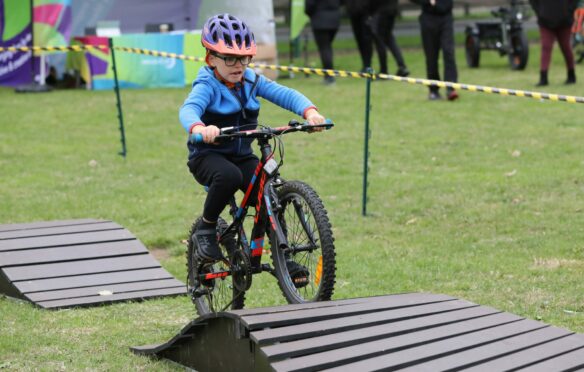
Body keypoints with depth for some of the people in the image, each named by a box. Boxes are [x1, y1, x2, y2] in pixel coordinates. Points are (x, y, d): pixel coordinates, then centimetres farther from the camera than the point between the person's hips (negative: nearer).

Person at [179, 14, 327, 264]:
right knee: (229, 176, -37)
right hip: (208, 156, -5)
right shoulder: (207, 86, -14)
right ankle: (205, 230, -15)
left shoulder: (252, 81, 1)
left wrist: (309, 111, -31)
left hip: (242, 156, 5)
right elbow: (188, 109, -34)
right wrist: (199, 128, -58)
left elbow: (284, 94, -10)